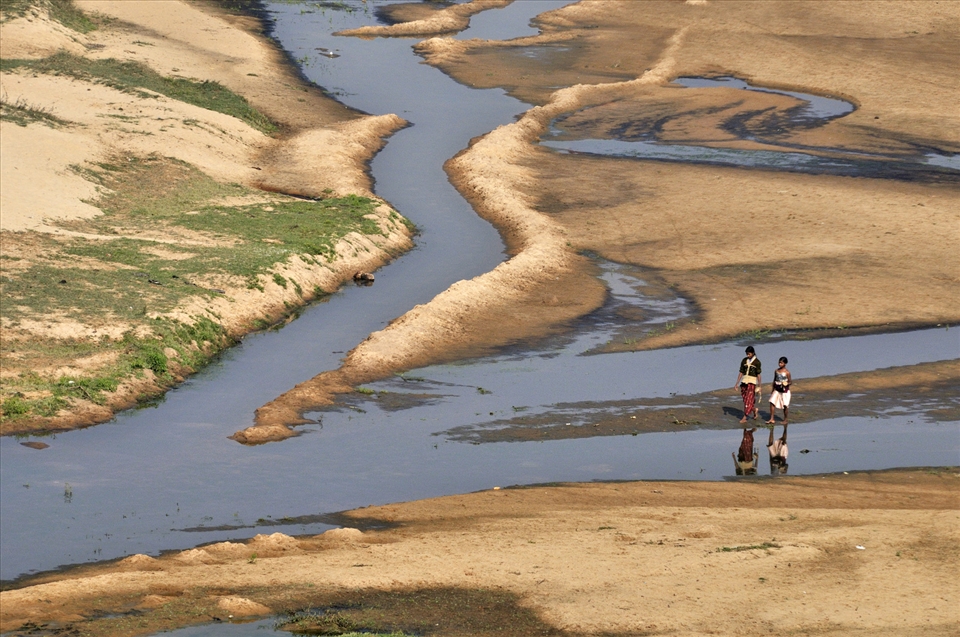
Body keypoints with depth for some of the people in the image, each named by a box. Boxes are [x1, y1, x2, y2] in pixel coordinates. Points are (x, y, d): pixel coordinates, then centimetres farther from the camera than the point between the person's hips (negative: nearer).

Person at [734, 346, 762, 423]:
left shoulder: (757, 362, -6)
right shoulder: (744, 360, 6)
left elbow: (758, 375, -5)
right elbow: (741, 373, 9)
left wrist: (759, 386, -6)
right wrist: (737, 384, 6)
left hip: (752, 382, -5)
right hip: (744, 381, 5)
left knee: (749, 400, -8)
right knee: (745, 399, 9)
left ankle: (744, 418, -8)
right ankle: (755, 410, 33)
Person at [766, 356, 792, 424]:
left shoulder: (787, 372, -10)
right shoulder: (776, 371, 5)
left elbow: (790, 381, -7)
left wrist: (786, 383, -28)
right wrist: (772, 389, 15)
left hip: (784, 390, -5)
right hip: (777, 390, 5)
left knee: (785, 405, 3)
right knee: (772, 403, -6)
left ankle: (785, 420, 18)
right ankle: (772, 419, -1)